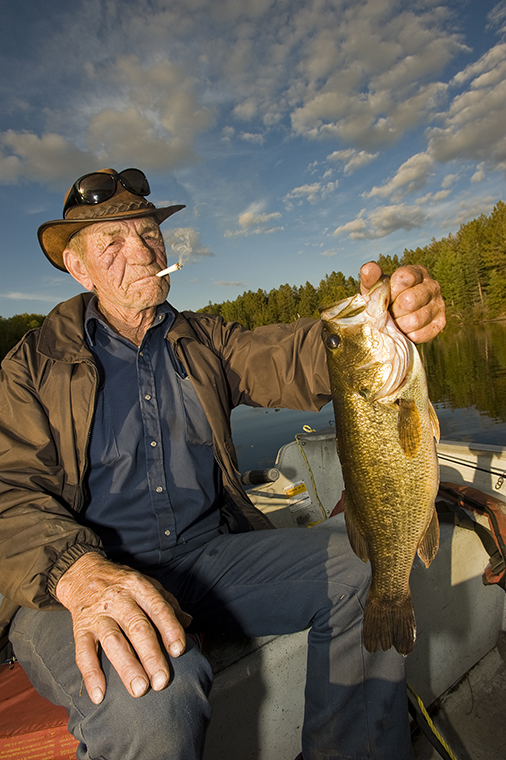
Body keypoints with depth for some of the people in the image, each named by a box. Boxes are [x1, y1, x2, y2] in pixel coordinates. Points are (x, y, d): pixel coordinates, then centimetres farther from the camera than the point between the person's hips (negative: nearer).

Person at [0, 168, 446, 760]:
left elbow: (287, 359, -7)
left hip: (210, 551, 4)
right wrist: (78, 572, -28)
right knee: (151, 699, -34)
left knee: (360, 572, -12)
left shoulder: (204, 342, 11)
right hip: (68, 579, -3)